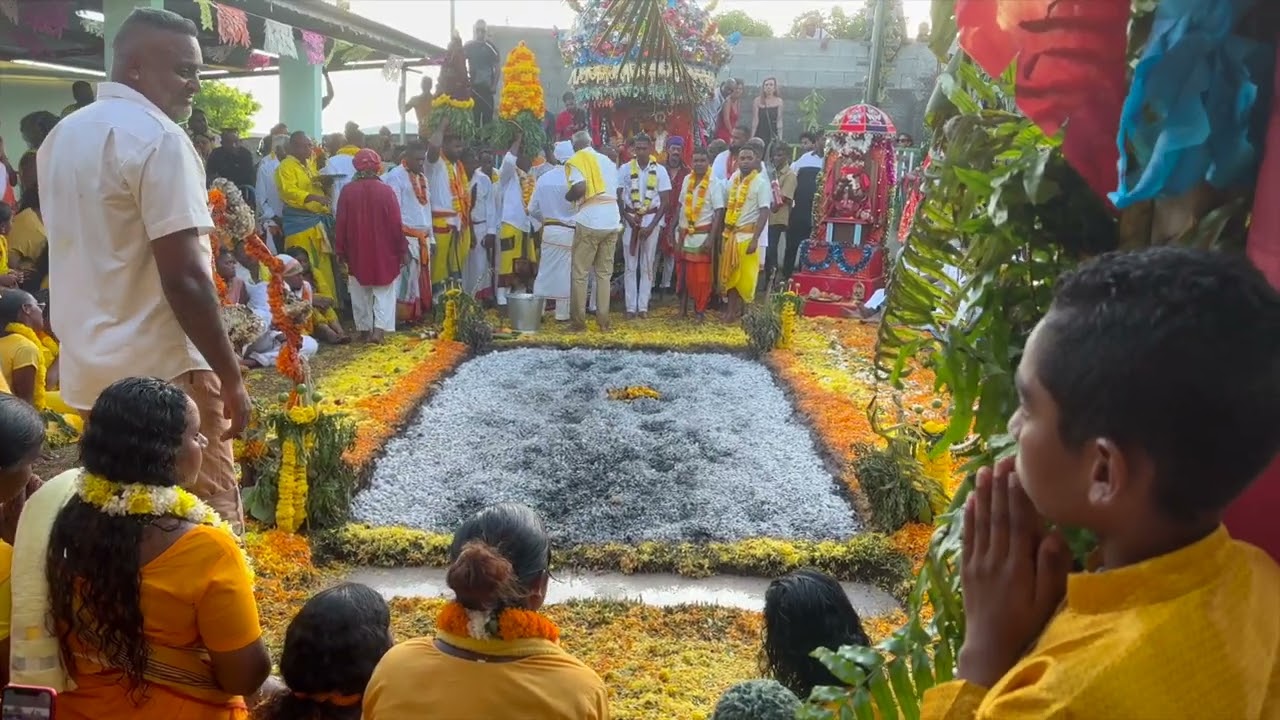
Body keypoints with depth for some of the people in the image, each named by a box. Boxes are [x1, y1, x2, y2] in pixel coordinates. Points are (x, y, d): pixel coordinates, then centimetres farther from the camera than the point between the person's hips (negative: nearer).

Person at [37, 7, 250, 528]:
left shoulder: (62, 137, 14)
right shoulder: (158, 138, -14)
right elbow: (184, 277, -21)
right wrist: (231, 378, -15)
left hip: (87, 371, 9)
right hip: (160, 373, -9)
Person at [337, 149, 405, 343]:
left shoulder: (347, 191, -6)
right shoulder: (386, 190, -10)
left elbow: (341, 224, -2)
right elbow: (396, 224, -7)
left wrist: (341, 250, 9)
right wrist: (403, 250, 3)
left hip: (357, 252, 2)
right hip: (384, 252, -1)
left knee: (360, 293, 13)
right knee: (384, 291, 5)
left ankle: (364, 330, 17)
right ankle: (379, 328, -7)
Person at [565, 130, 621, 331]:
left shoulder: (575, 161, -1)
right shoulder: (608, 160, 18)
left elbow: (580, 187, -16)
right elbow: (616, 190, 17)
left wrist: (567, 197, 1)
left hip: (589, 222, -5)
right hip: (612, 221, 6)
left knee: (580, 273, 3)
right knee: (604, 273, 11)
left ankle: (579, 321, 4)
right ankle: (603, 320, 11)